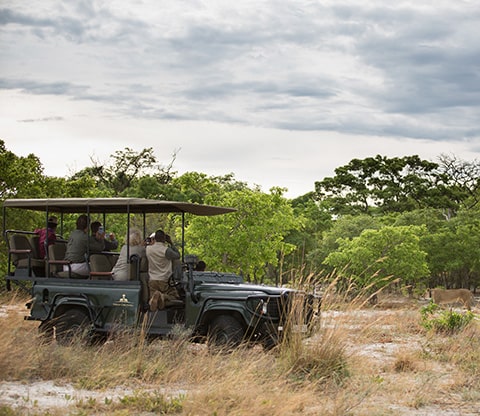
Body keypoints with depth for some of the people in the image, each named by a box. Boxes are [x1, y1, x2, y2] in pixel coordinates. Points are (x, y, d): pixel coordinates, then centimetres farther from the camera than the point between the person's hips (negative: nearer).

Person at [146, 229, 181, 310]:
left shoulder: (148, 248, 2)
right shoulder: (166, 250, -12)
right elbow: (177, 256, 2)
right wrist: (171, 244, 8)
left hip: (152, 281, 4)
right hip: (164, 281, -4)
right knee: (174, 295, 10)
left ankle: (153, 298, -30)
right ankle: (164, 297, -24)